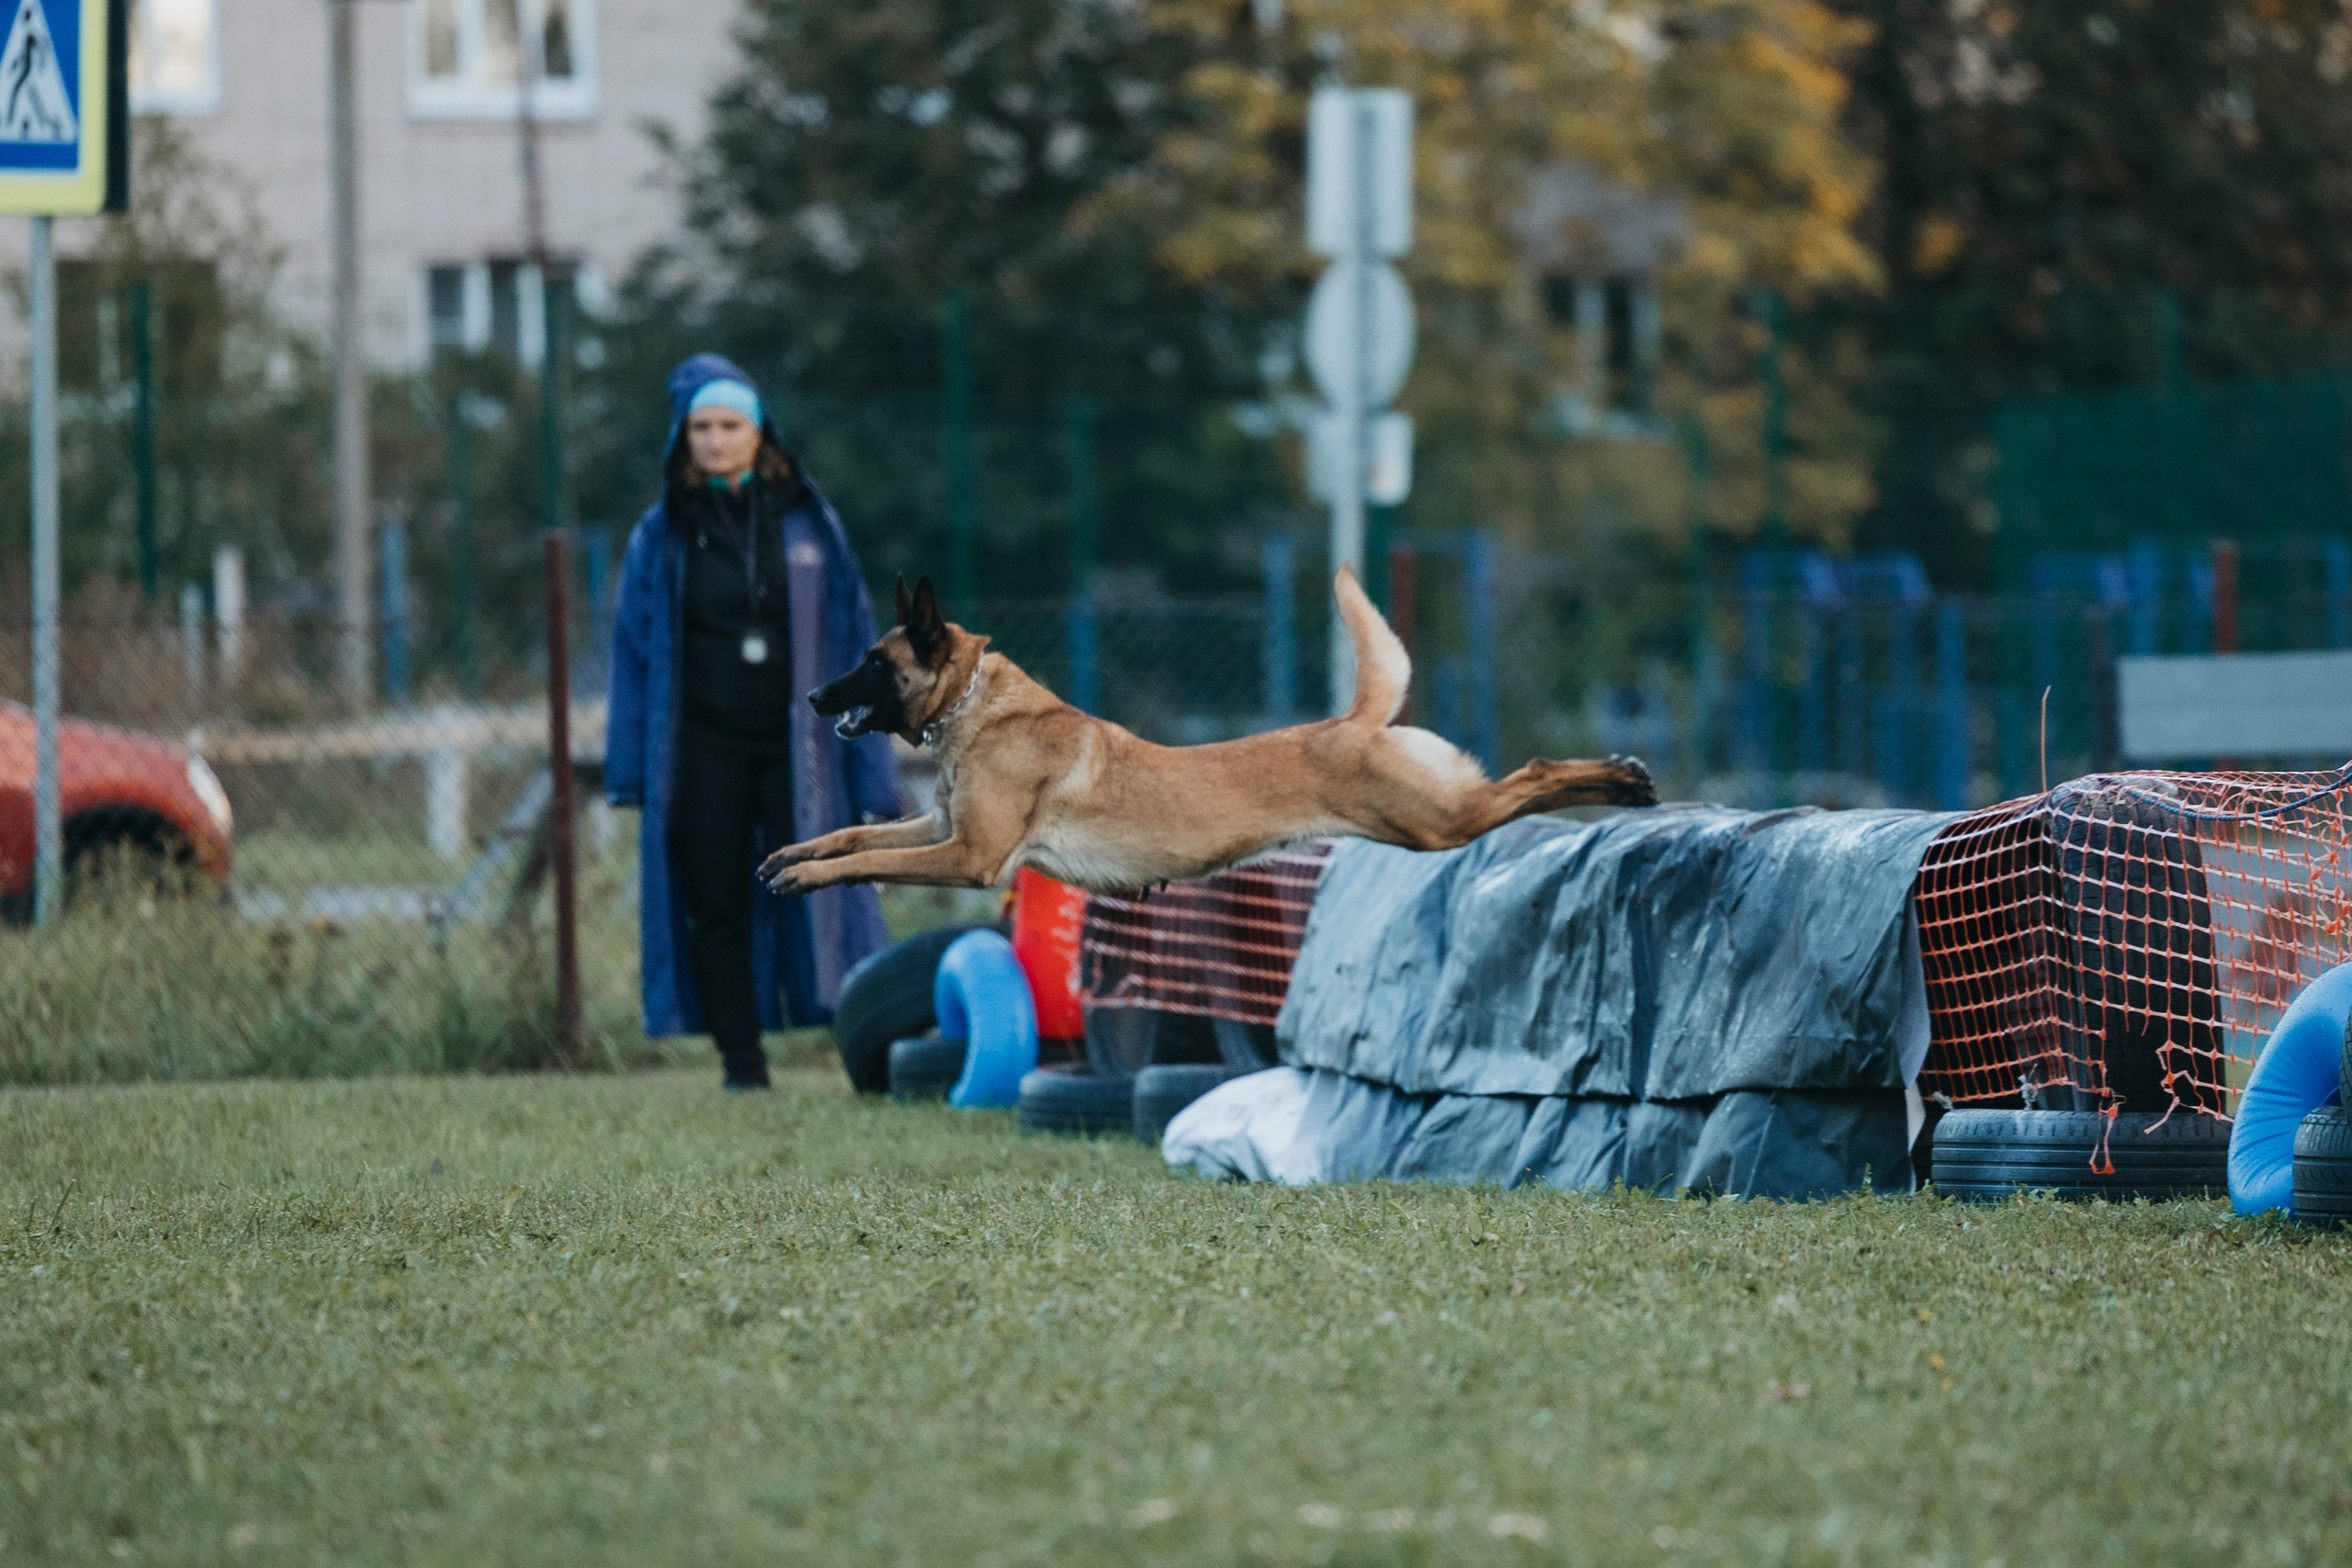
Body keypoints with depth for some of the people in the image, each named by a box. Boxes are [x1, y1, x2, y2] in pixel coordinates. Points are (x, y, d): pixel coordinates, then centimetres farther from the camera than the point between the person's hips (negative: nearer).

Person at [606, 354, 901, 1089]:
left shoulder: (807, 523, 5)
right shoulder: (662, 534, 5)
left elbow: (853, 637, 5)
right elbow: (635, 655, 6)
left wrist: (870, 772, 0)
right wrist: (632, 772, -1)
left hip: (796, 745, -1)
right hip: (704, 748, 1)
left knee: (816, 903, -10)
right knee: (716, 910, 1)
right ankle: (743, 1066, 7)